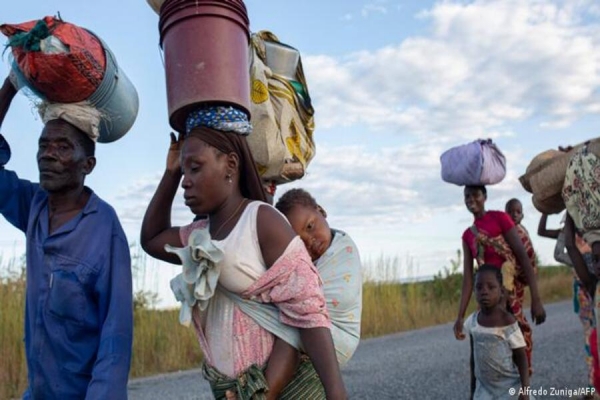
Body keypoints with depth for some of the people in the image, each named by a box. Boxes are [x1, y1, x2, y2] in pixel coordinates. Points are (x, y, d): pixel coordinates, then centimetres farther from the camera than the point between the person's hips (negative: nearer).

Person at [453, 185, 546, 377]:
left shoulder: (499, 218, -2)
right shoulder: (467, 235, 15)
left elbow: (523, 255, -9)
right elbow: (468, 278, 10)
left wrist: (536, 299, -17)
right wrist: (460, 316, 3)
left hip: (511, 288, -6)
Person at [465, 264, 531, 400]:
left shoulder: (507, 321, -16)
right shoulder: (472, 322, -2)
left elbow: (521, 357, -10)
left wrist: (524, 389, -15)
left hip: (508, 387, -4)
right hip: (483, 388, 4)